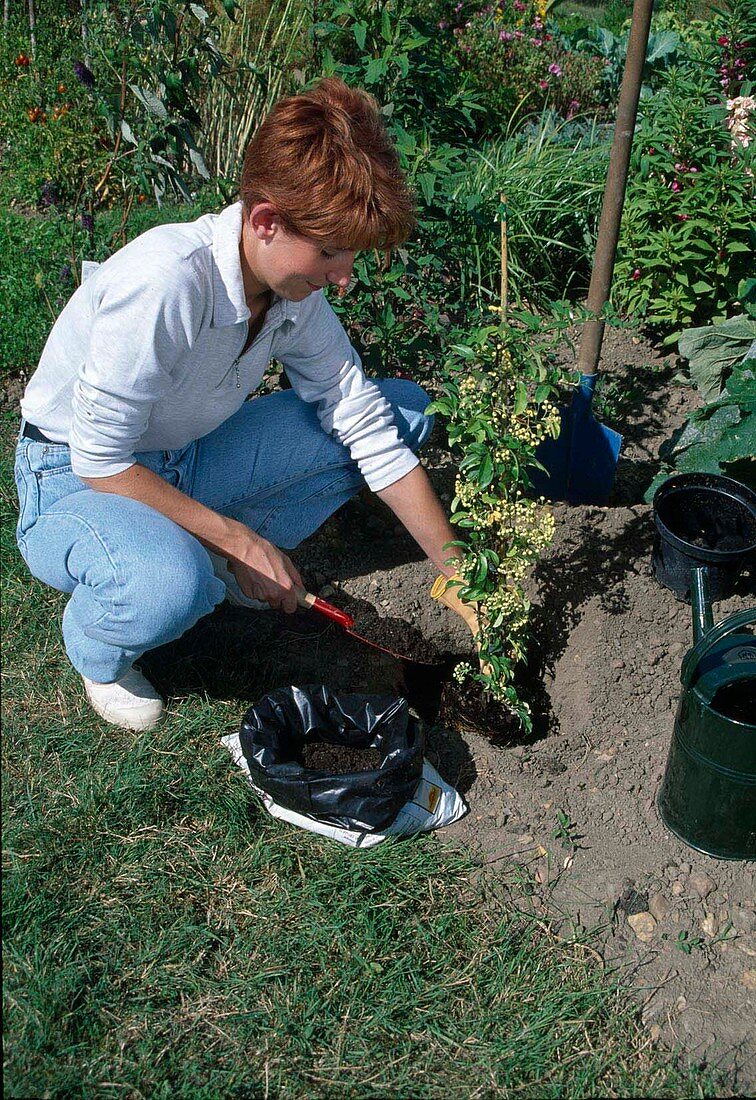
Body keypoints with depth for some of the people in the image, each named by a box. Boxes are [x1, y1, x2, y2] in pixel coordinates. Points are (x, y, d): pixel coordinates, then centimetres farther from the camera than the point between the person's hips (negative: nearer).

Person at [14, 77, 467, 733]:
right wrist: (237, 537, -23)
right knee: (169, 586, -43)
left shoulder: (297, 285, -11)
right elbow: (100, 460, -26)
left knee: (404, 410, -1)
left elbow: (362, 419, -5)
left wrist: (456, 571, -6)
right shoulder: (166, 281, -33)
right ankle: (97, 651, -4)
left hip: (187, 463, 7)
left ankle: (221, 565, 5)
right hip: (72, 481, -6)